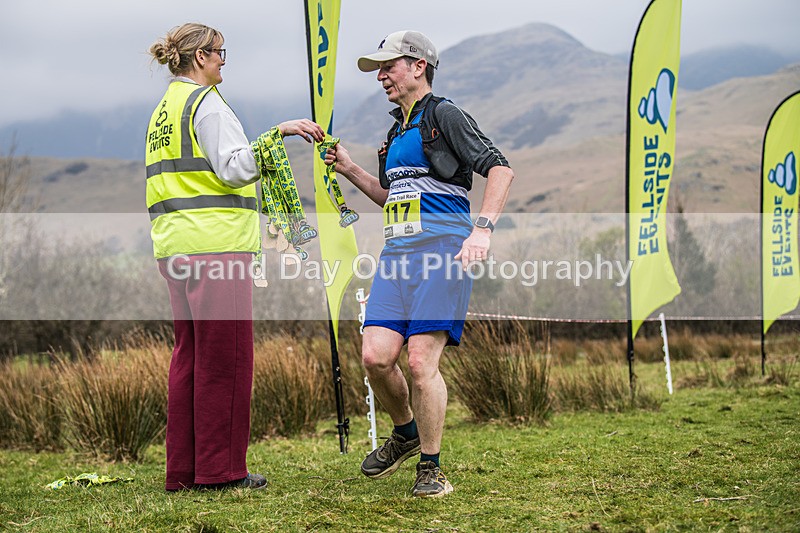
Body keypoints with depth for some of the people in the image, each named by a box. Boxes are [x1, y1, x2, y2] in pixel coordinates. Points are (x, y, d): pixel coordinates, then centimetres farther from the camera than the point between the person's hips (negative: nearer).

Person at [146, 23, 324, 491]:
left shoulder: (165, 110, 21)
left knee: (190, 355, 10)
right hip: (216, 243, -9)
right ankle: (221, 470, -1)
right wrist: (277, 133, -16)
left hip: (175, 243, 9)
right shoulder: (206, 102, -7)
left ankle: (184, 470, 11)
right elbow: (233, 168, -17)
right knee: (225, 356, -4)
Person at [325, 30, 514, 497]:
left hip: (441, 247, -7)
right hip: (397, 250, 7)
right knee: (376, 357, -6)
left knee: (421, 361, -12)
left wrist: (483, 229, -20)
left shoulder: (444, 115, 0)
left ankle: (431, 467, 2)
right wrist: (350, 169, 23)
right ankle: (406, 433, 21)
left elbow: (500, 168, -8)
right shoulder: (397, 130, 25)